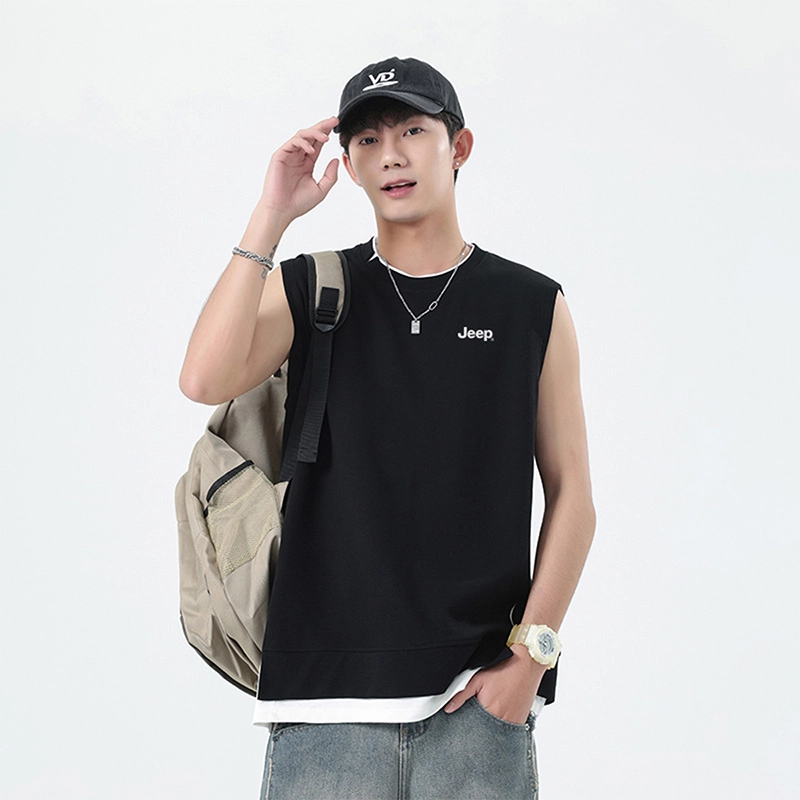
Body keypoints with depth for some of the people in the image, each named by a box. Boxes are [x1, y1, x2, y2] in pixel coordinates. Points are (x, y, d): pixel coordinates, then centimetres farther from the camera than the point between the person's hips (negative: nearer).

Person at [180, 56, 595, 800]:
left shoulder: (532, 306, 7)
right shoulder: (305, 292, 9)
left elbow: (571, 497, 6)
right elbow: (205, 379, -11)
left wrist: (530, 655, -3)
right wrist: (271, 217, -11)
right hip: (327, 688, 0)